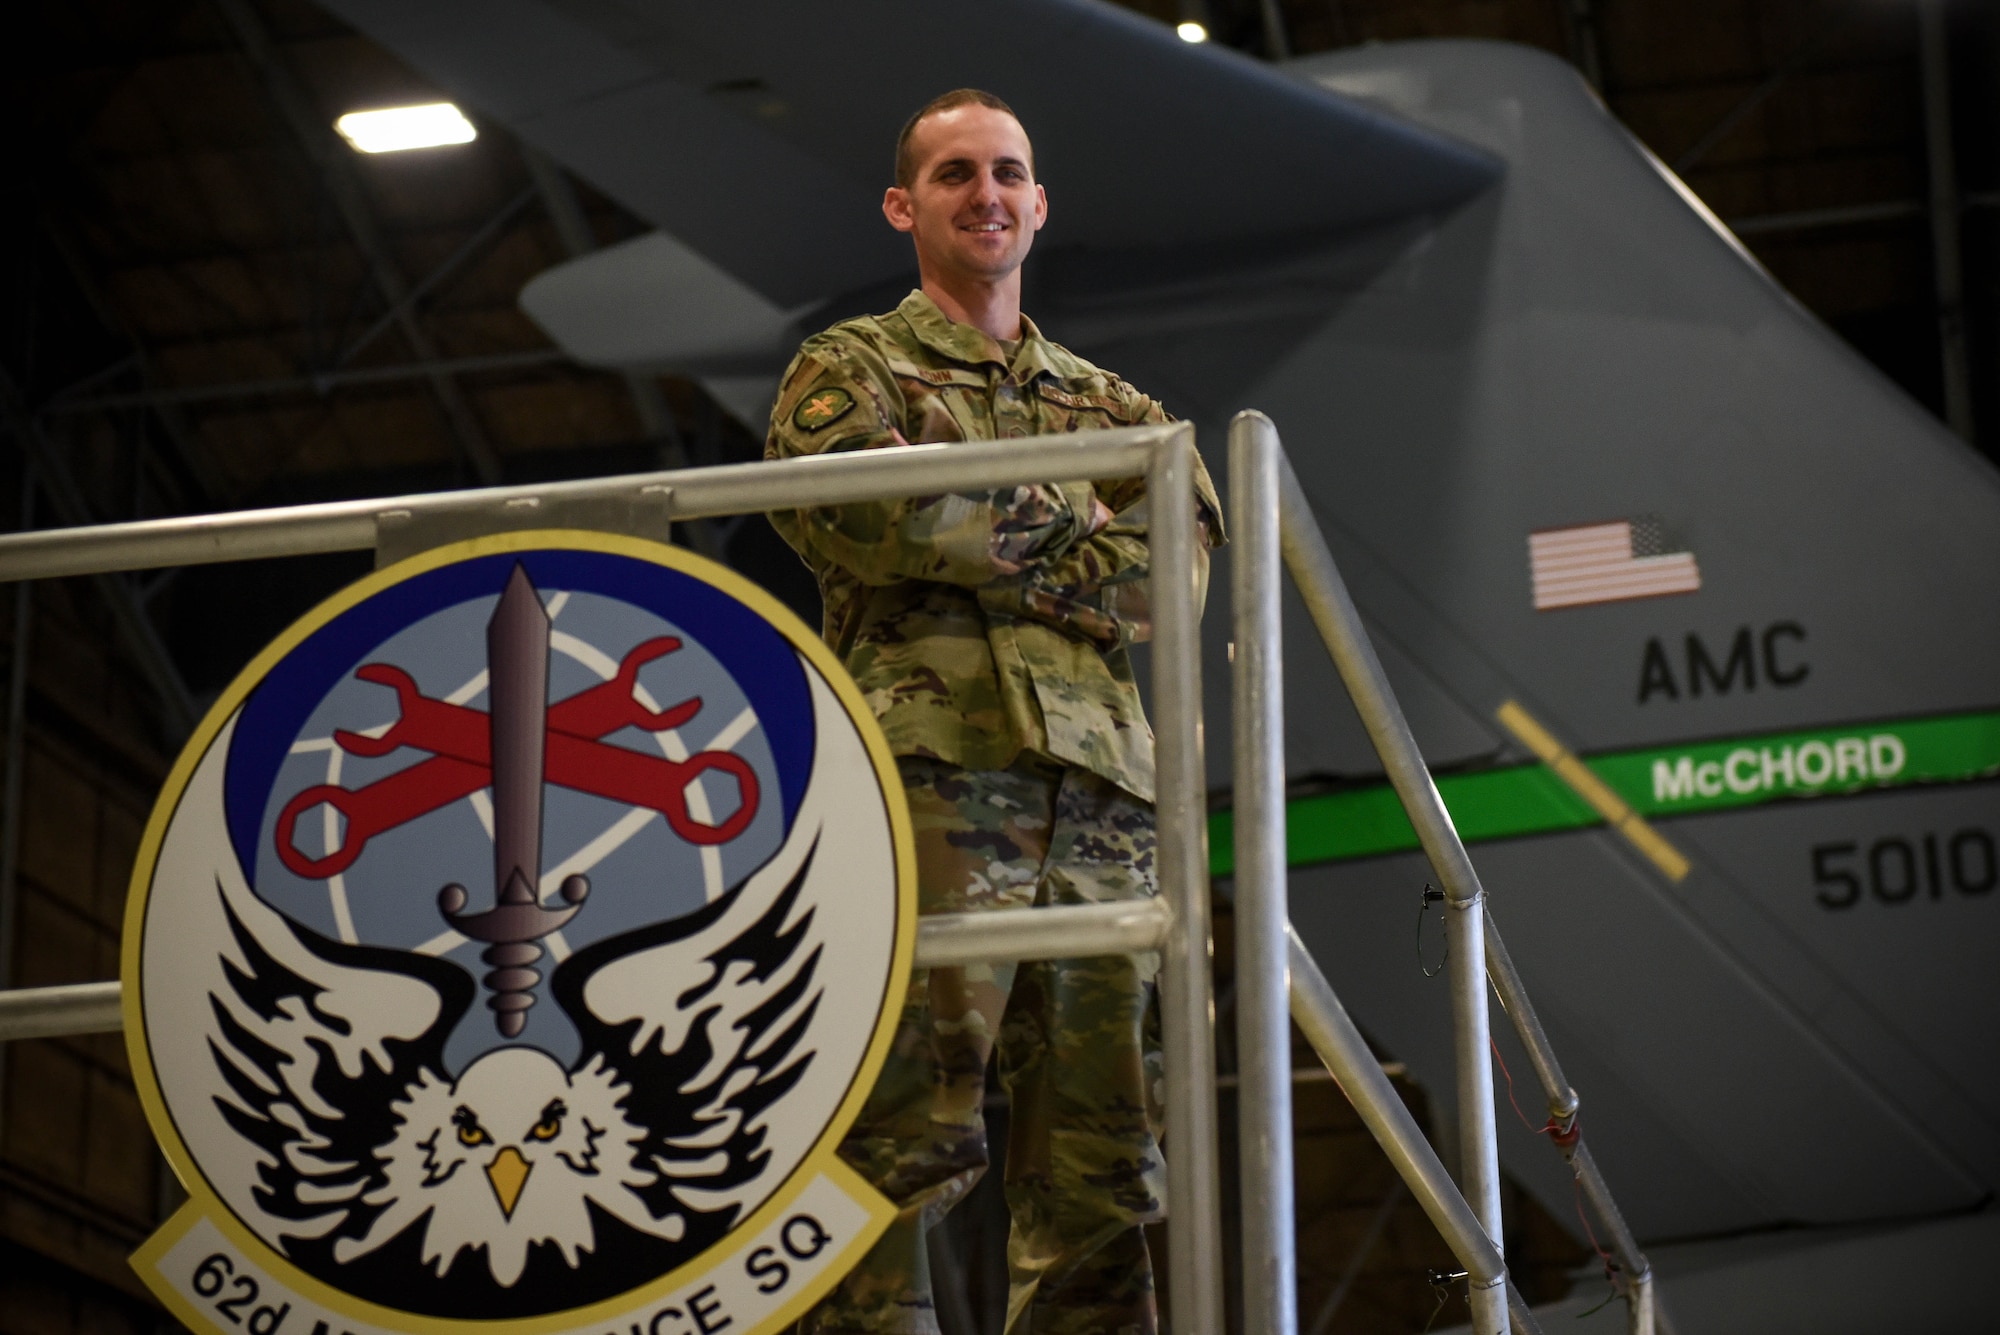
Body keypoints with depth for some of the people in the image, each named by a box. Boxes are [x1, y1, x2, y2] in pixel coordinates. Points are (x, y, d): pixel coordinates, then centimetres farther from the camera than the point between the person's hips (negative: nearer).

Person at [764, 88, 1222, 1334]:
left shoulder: (1114, 405, 27)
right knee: (910, 1132, -15)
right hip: (936, 770, -5)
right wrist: (1066, 514, 2)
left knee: (1102, 1154, 1)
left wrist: (981, 555, -2)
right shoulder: (854, 367, 15)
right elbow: (847, 508, -8)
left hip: (1103, 789, 5)